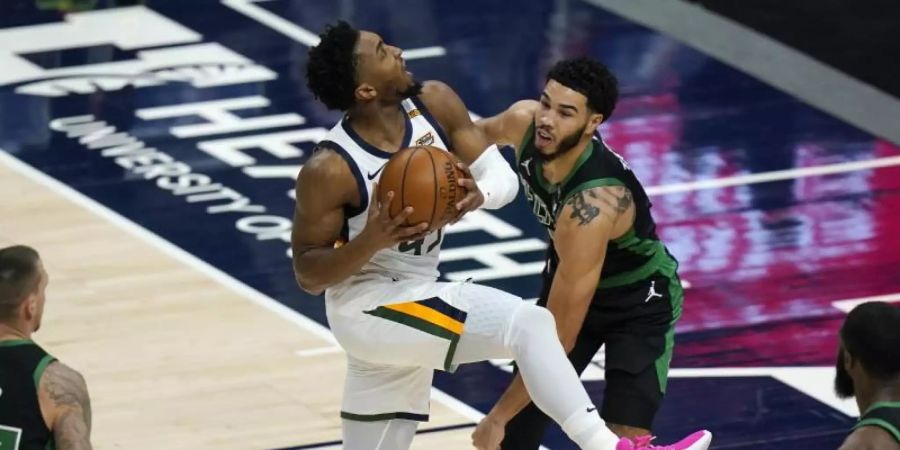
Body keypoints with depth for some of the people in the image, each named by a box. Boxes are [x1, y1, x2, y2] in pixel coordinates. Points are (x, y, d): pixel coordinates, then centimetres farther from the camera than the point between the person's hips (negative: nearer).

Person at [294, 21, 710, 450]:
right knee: (528, 325, -25)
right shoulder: (329, 170, -21)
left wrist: (479, 194, -26)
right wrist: (371, 241, -33)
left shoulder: (434, 104, -5)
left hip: (412, 299, 8)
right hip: (366, 307, -8)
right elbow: (308, 275, -14)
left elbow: (504, 177, -1)